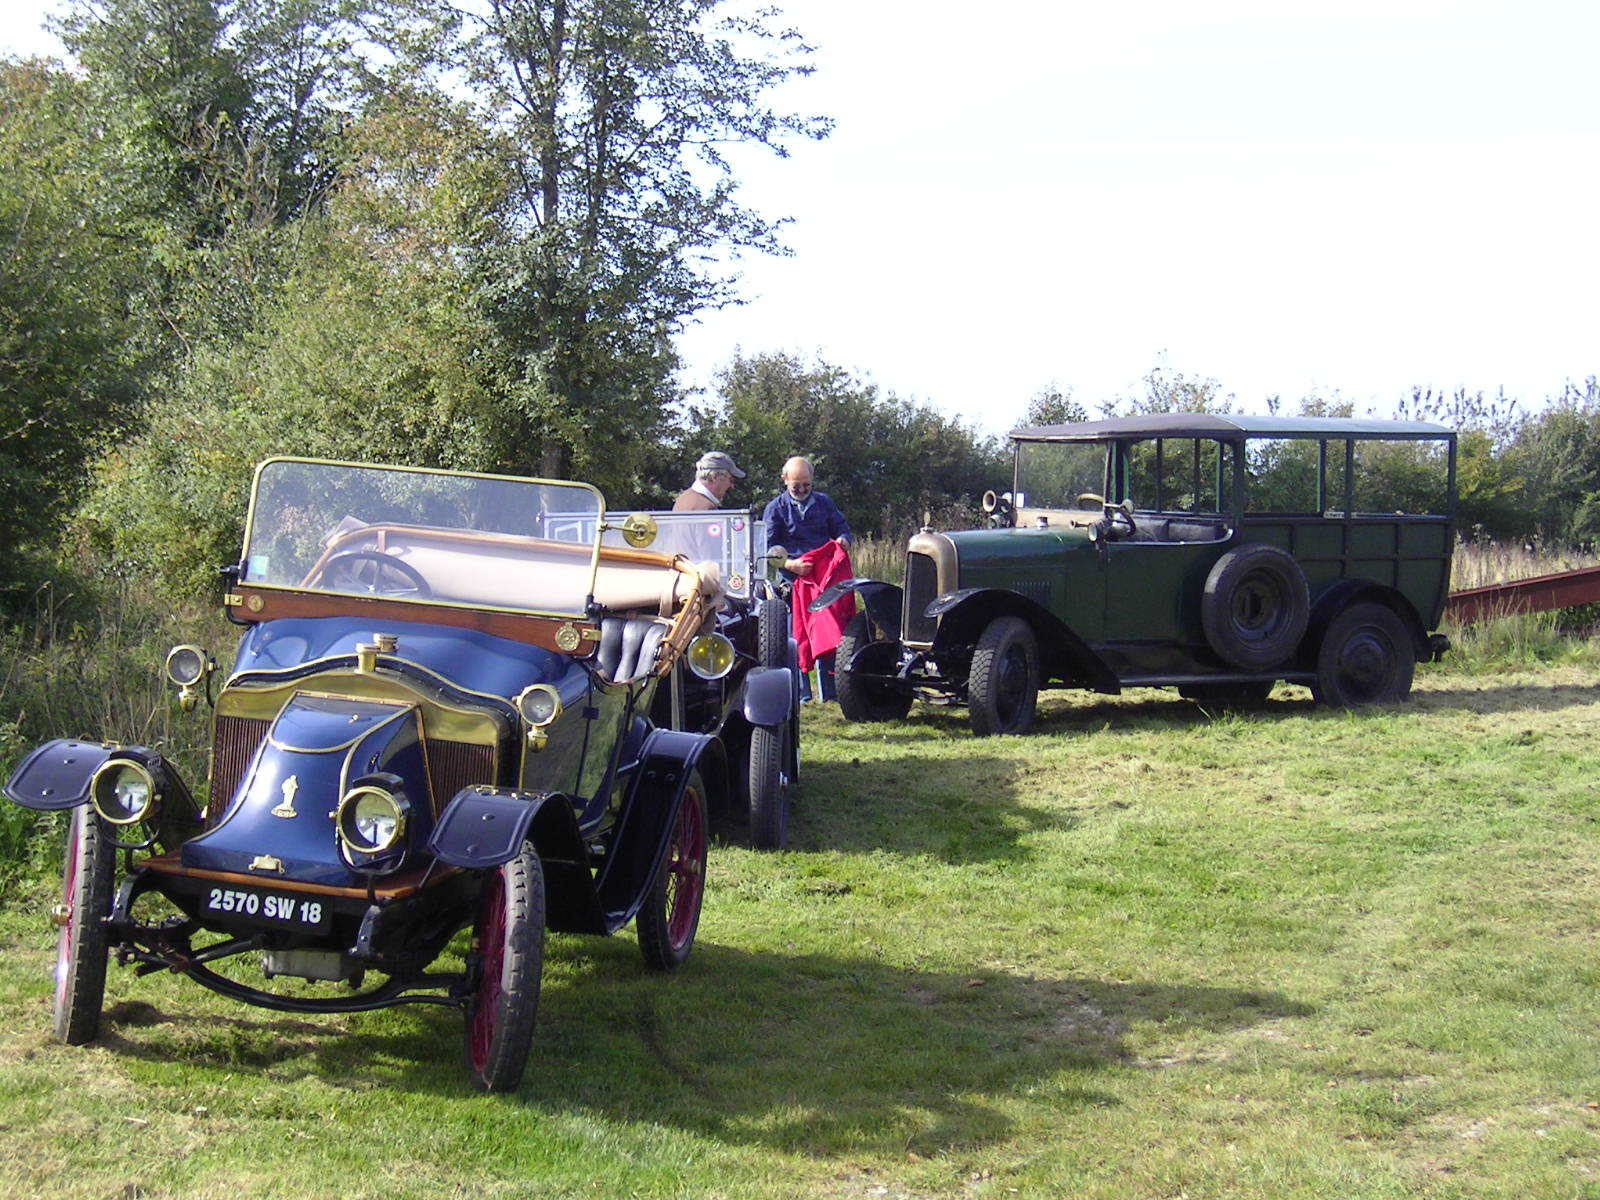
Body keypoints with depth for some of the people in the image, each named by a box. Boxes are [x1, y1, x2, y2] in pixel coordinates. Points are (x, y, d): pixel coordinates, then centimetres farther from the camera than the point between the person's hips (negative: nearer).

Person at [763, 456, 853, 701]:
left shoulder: (824, 502, 13)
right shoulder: (776, 509, 3)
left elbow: (843, 529, 17)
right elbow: (769, 548, -3)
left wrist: (843, 539, -9)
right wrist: (789, 564, -22)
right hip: (793, 581, -3)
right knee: (796, 637, -3)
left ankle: (829, 691, 13)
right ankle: (800, 693, 2)